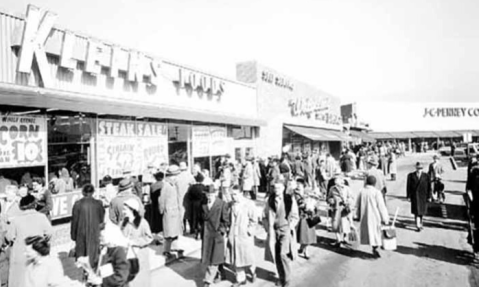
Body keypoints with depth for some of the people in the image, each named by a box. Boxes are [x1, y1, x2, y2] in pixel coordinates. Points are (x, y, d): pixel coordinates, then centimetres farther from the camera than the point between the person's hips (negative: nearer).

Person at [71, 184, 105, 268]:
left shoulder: (78, 204, -10)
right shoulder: (98, 204, -9)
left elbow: (74, 221, -4)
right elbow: (101, 219, -1)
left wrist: (73, 234, 6)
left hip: (81, 232, 0)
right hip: (94, 232, 0)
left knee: (80, 252, 16)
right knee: (92, 252, 11)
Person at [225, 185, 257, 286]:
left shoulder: (249, 204, -10)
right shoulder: (231, 204, 3)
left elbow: (253, 220, -6)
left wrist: (249, 230, -11)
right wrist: (229, 229, 6)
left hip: (245, 235, -4)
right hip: (233, 235, 4)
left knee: (247, 256, 6)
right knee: (236, 258, 9)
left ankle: (252, 272, 35)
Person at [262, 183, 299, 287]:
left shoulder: (290, 199, -5)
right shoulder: (270, 200, 2)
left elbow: (295, 217, 0)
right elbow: (265, 216, 9)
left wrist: (289, 227, -10)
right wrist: (268, 228, 0)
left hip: (286, 231, -3)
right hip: (273, 231, 3)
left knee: (283, 254, -13)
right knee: (276, 256, 8)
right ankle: (281, 278, 27)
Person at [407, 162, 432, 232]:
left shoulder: (426, 176, -1)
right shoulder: (411, 176, -4)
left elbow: (429, 187, 2)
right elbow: (408, 186, -1)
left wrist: (429, 196, 0)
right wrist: (408, 196, -4)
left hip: (423, 196, 2)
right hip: (415, 196, -2)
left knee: (421, 210, 13)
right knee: (416, 211, -5)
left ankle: (419, 223, 35)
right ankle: (418, 226, -2)